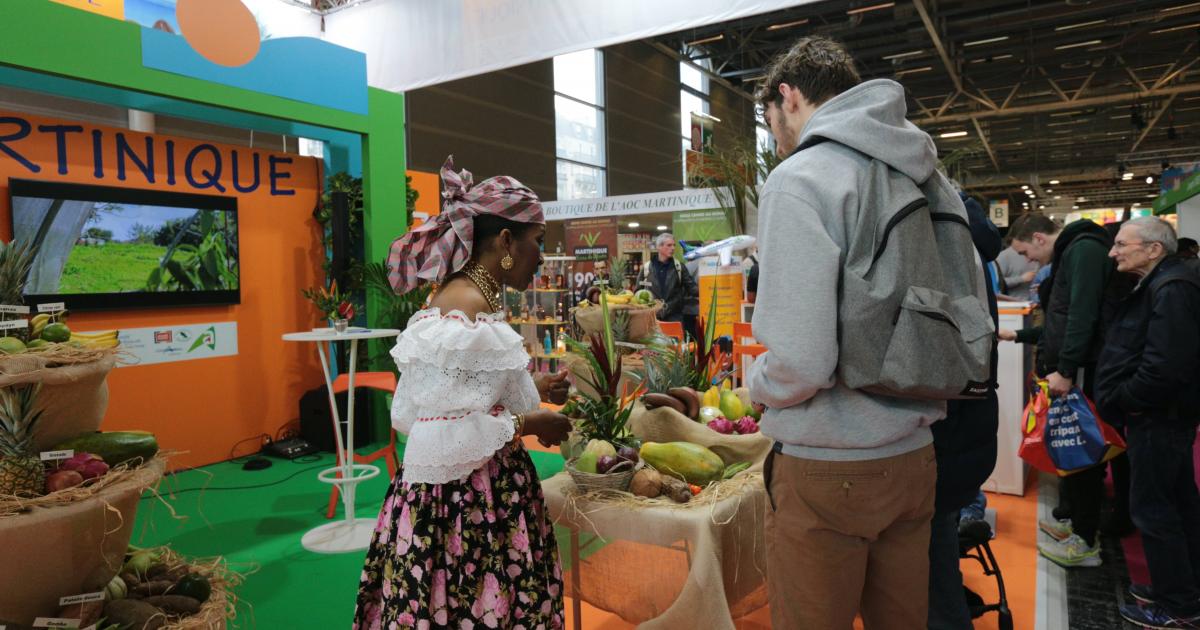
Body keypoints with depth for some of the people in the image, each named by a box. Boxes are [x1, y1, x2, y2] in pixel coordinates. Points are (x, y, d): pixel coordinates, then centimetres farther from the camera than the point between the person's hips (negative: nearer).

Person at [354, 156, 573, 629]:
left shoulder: (456, 297, 8)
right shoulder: (471, 312, -22)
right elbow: (445, 439, -25)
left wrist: (530, 391, 13)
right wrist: (529, 423, -13)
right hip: (474, 503, -10)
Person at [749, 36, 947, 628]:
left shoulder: (800, 178, -16)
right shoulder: (928, 179, 6)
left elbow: (800, 363, -24)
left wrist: (757, 383, -3)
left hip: (827, 469, -7)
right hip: (912, 457, 7)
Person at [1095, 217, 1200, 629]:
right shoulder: (1160, 286, 13)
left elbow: (1165, 366, -29)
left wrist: (1122, 399, -17)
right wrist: (1123, 398, 9)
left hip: (1158, 418, -10)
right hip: (1166, 415, 10)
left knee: (1152, 508, -2)